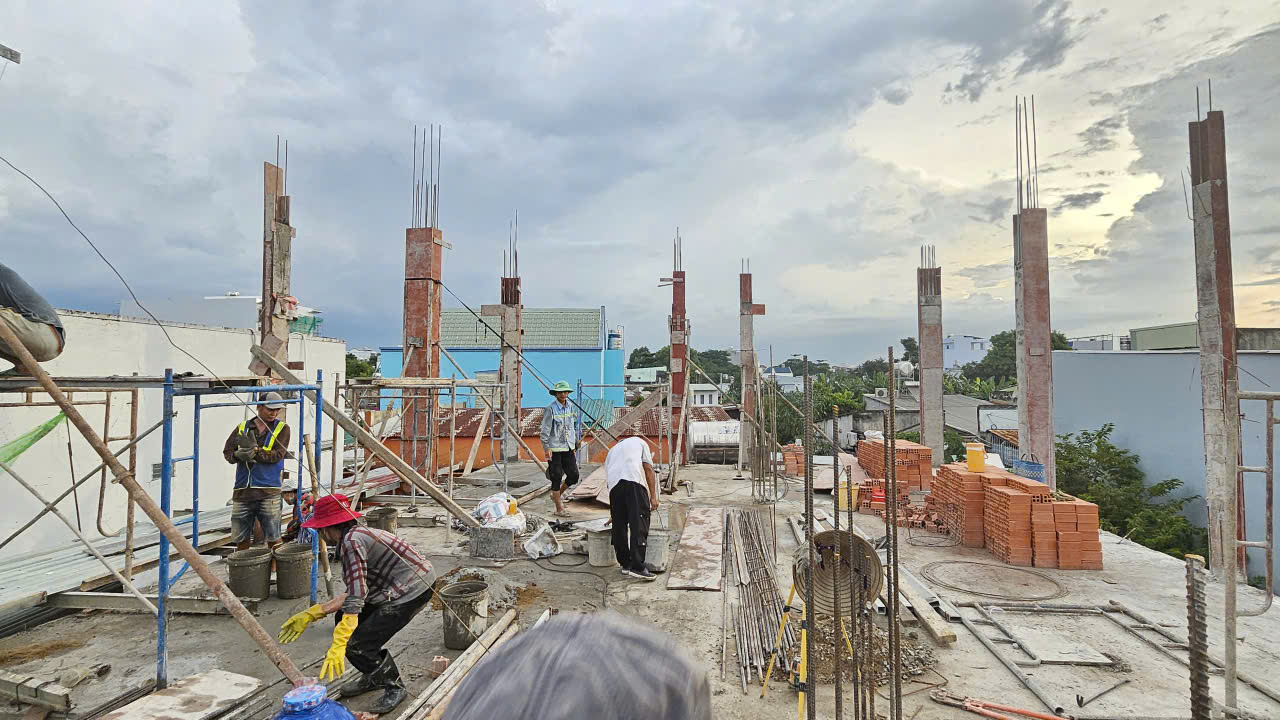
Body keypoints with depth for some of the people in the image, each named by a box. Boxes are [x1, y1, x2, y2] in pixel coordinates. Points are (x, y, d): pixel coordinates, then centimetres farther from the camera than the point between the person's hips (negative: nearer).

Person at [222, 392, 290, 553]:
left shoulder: (282, 428, 5)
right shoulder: (242, 428, 13)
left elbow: (277, 455, -6)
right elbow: (227, 451, 8)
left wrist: (255, 451, -17)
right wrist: (238, 455, -13)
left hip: (268, 491, -2)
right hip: (242, 491, 3)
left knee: (273, 538, -1)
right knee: (241, 538, 10)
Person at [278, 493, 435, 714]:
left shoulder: (352, 540, -17)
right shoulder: (357, 534, 13)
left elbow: (355, 600, -23)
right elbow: (355, 593, 15)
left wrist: (337, 646, -25)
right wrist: (311, 614, 17)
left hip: (413, 590, -10)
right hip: (397, 588, 10)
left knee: (357, 645, -10)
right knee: (343, 619, 16)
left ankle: (395, 687, 12)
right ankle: (374, 676, 30)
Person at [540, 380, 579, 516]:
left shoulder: (570, 407, 9)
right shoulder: (550, 409, -9)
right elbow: (545, 430, -11)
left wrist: (574, 446, 18)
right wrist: (546, 448, -17)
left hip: (568, 448, 6)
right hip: (554, 448, -6)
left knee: (574, 475, 4)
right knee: (556, 478, 0)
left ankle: (556, 495, 28)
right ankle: (559, 508, 10)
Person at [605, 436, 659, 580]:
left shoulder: (611, 451, 39)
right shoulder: (639, 442, 30)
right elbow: (648, 468, 13)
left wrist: (613, 514, 41)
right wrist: (653, 496, 8)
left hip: (614, 483, 4)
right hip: (634, 481, -4)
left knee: (619, 526, 13)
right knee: (639, 525, -4)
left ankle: (625, 564, 20)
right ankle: (637, 567, -10)